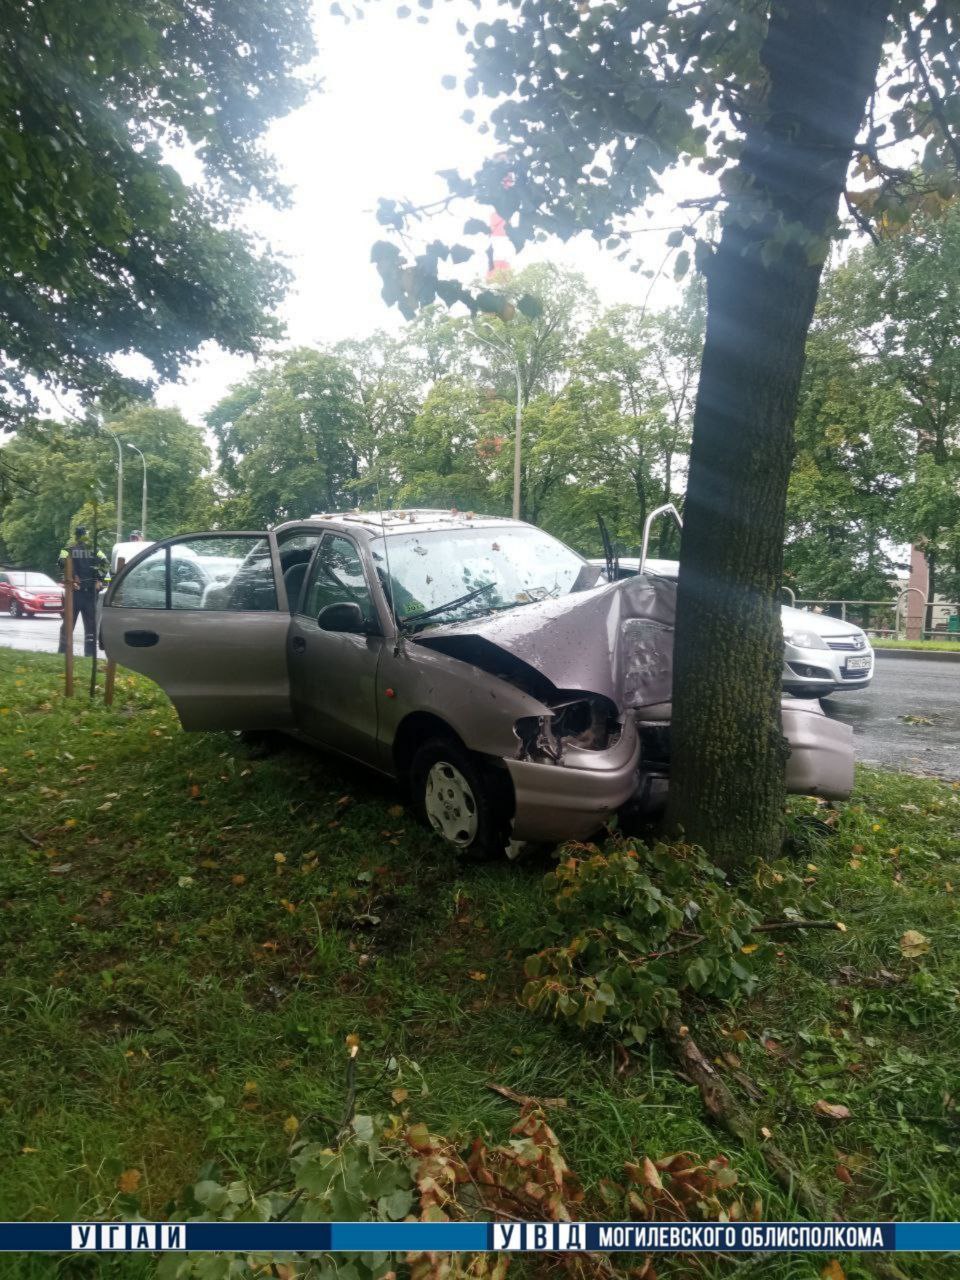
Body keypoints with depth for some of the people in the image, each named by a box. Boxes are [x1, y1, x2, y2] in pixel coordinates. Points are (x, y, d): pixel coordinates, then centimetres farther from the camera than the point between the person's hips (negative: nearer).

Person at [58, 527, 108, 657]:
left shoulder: (68, 550, 3)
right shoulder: (94, 550, 7)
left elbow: (63, 563, -18)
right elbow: (104, 562, -11)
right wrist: (99, 580, -7)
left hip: (74, 591, -1)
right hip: (90, 591, 1)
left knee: (68, 622, 8)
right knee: (90, 623, 6)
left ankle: (64, 651, 9)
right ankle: (90, 652, 4)